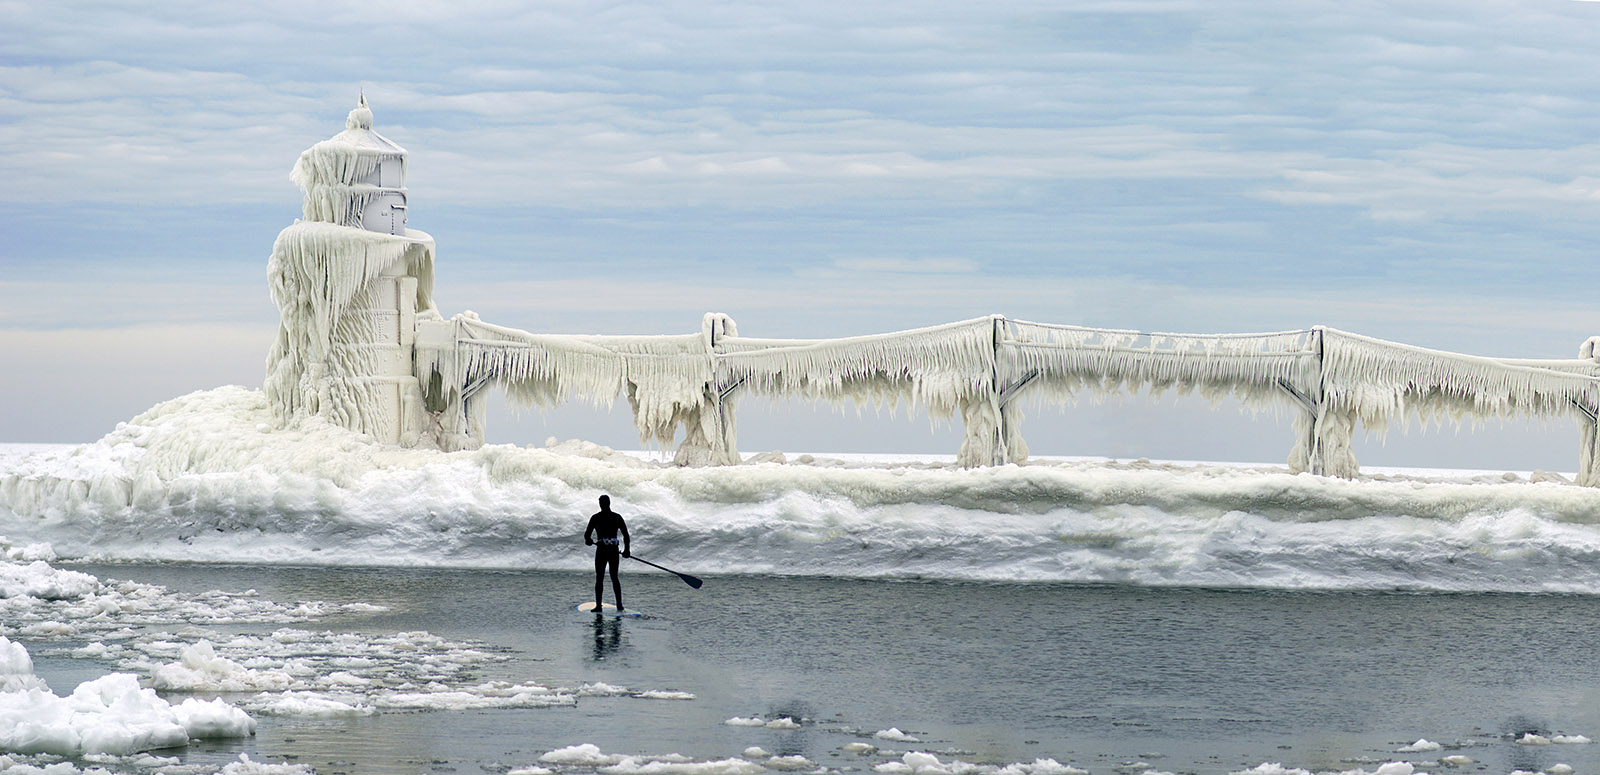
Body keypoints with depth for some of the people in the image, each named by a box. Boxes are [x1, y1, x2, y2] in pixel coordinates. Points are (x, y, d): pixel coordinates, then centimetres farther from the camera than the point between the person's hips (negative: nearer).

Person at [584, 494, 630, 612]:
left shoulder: (596, 518, -3)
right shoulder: (617, 517, 4)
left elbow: (587, 534, -4)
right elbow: (626, 535, 4)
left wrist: (588, 540, 19)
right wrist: (626, 550, 13)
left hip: (601, 550, -3)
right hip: (614, 551, 3)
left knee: (599, 579, 4)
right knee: (614, 578, 14)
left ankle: (598, 606, -2)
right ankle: (619, 605, 10)